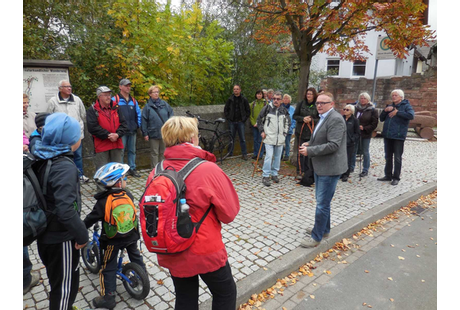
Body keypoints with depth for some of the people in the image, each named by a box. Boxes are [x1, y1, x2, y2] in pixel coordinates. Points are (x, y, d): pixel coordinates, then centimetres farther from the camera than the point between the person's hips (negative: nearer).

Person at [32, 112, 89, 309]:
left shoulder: (42, 159, 0)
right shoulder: (65, 167, -27)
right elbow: (65, 211, -33)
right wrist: (82, 234, -19)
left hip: (45, 233, 9)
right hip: (61, 238, -8)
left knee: (57, 281, 28)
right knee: (65, 285, 13)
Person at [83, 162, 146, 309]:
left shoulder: (103, 202, -20)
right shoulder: (128, 194, -11)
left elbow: (91, 219, -12)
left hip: (112, 240, -3)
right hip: (131, 235, 4)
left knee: (108, 268, 12)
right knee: (135, 255, 29)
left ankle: (108, 298, 21)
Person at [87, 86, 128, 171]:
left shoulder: (116, 108, 11)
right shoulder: (92, 110, -2)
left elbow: (123, 123, 6)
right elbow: (92, 127, -12)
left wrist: (117, 134, -11)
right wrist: (108, 135, -16)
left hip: (116, 144, 4)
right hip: (101, 146, -4)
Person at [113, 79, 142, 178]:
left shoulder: (133, 100, 14)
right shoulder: (115, 100, -3)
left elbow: (138, 114, 19)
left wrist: (138, 125, 8)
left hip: (132, 131, 5)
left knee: (132, 151, 12)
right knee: (120, 152, -1)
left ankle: (132, 169, 22)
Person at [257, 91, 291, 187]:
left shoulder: (284, 110, 5)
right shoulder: (267, 108, -4)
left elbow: (288, 122, 20)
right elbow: (259, 119, 7)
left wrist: (285, 132, 11)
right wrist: (262, 131, 2)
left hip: (280, 138, 4)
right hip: (269, 137, -4)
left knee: (278, 157, 11)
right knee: (269, 156, -10)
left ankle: (274, 174, 25)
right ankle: (265, 176, 0)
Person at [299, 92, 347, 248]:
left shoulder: (335, 119, -18)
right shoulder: (323, 118, 13)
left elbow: (333, 145, -25)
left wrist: (309, 151, -23)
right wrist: (309, 144, 6)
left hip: (329, 168, -10)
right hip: (320, 166, 11)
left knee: (322, 203, -3)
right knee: (321, 200, 21)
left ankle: (317, 236, 9)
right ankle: (324, 229, 37)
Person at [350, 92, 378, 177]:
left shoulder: (372, 110, -4)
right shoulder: (356, 108, 5)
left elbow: (375, 123, -5)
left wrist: (364, 128, -15)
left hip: (366, 134, -3)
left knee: (365, 152, 5)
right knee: (353, 150, 10)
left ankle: (365, 170, 14)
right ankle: (351, 167, 24)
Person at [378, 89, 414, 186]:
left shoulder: (406, 106, -2)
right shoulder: (390, 106, 16)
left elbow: (411, 115, -21)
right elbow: (381, 119, 13)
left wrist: (397, 112, -16)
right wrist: (385, 110, -3)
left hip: (398, 136, -6)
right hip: (387, 136, 6)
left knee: (397, 158, 0)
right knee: (388, 157, 13)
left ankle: (396, 177, 8)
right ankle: (388, 175, 23)